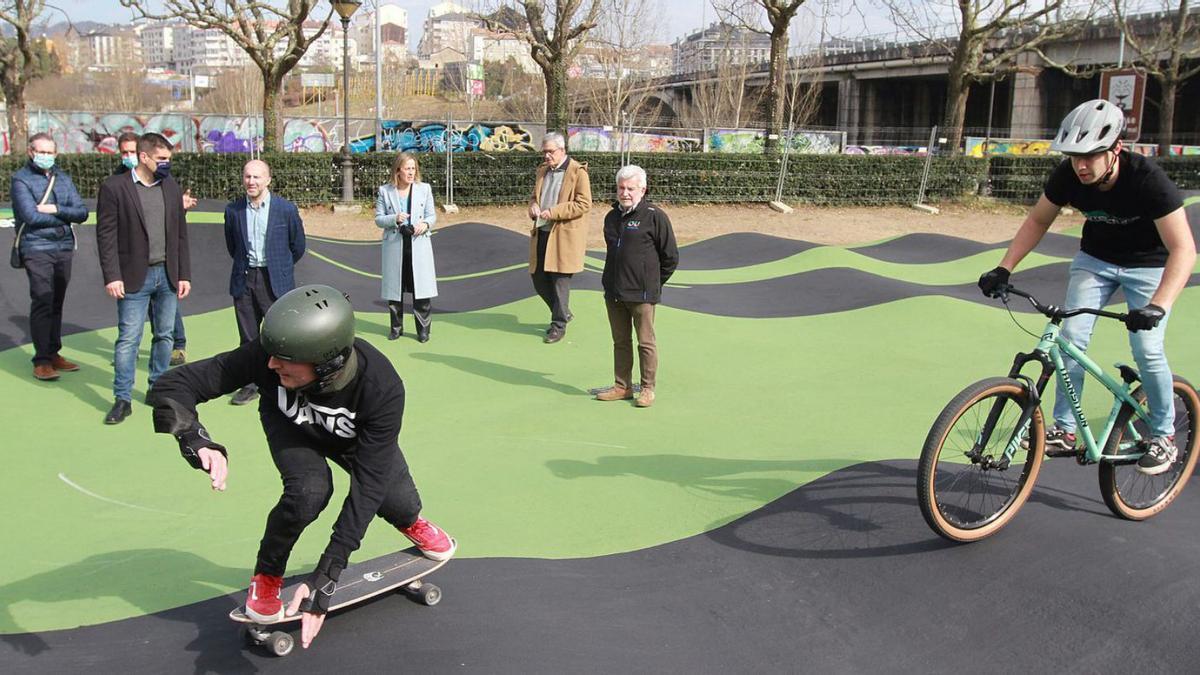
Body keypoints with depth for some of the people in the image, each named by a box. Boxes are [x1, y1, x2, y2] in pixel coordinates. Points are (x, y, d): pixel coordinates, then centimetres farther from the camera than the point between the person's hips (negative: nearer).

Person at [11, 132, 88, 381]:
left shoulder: (62, 178, 13)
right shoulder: (21, 179, -2)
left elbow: (82, 212, 4)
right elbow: (31, 216, -13)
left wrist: (56, 209, -12)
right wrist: (65, 217, -3)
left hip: (64, 248, 5)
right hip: (36, 249, -5)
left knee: (56, 303, 10)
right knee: (42, 302, -9)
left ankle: (53, 353, 19)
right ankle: (42, 361, -5)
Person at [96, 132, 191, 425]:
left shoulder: (172, 187, 8)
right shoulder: (114, 187, -6)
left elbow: (181, 234, 10)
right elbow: (106, 234, -8)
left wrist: (184, 274, 7)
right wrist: (112, 276, -13)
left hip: (167, 275, 5)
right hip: (134, 277, -4)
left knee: (165, 335, 12)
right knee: (128, 340, -2)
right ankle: (122, 399, 7)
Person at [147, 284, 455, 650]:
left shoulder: (383, 389, -43)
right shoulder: (266, 354, -41)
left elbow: (366, 488, -41)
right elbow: (172, 385, -35)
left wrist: (323, 581, -44)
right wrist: (197, 441, -57)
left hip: (356, 437, 1)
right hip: (290, 426, -1)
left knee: (399, 505, -6)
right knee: (309, 491, -29)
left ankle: (411, 523, 35)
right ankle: (267, 576, 1)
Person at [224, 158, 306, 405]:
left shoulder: (286, 209, -6)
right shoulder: (233, 210, 2)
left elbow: (297, 246, 5)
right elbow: (231, 246, 16)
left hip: (275, 282, -3)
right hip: (244, 281, 3)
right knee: (247, 337, 10)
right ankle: (250, 383, 21)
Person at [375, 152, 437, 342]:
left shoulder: (424, 189, 4)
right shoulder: (385, 191, 1)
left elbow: (432, 215, 7)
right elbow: (378, 219, 1)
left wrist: (425, 224, -15)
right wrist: (395, 219, -18)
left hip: (419, 244, 0)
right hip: (394, 245, 0)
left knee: (422, 289, -2)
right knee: (394, 289, 7)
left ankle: (423, 329, 9)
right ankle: (396, 327, 21)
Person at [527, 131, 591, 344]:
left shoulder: (578, 171, -7)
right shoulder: (543, 170, 15)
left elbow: (584, 204, -13)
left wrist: (553, 212, -19)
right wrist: (533, 207, 1)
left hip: (564, 235, -7)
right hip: (541, 233, 7)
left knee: (559, 280, -3)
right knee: (539, 280, 10)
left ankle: (559, 325, 11)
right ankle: (562, 312, 30)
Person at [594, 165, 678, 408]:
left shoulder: (654, 216, -8)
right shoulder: (612, 217, 12)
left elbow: (671, 257, -4)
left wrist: (652, 284, 1)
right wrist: (612, 280, 17)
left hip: (642, 295, -6)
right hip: (613, 293, 6)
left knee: (645, 343, 2)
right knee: (620, 342, 13)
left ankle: (647, 389, 12)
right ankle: (622, 387, 23)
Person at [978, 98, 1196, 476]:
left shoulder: (1147, 179, -32)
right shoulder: (1068, 176, -20)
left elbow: (1183, 249, -35)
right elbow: (1037, 221, -3)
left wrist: (1158, 306, -48)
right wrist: (1004, 268, -14)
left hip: (1148, 265, -4)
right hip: (1095, 259, 4)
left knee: (1146, 348, -14)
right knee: (1071, 337, -9)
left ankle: (1163, 437, 7)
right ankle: (1065, 430, 2)